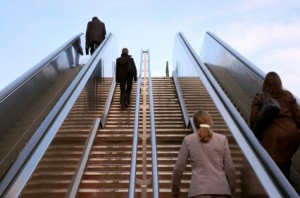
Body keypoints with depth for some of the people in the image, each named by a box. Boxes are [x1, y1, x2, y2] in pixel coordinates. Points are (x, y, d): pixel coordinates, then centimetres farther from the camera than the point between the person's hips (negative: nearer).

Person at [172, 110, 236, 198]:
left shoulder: (188, 140, 4)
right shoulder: (222, 139, 6)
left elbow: (178, 168, 5)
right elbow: (230, 168, 5)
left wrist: (175, 190, 19)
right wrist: (231, 190, 19)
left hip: (199, 189, -1)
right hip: (221, 189, 2)